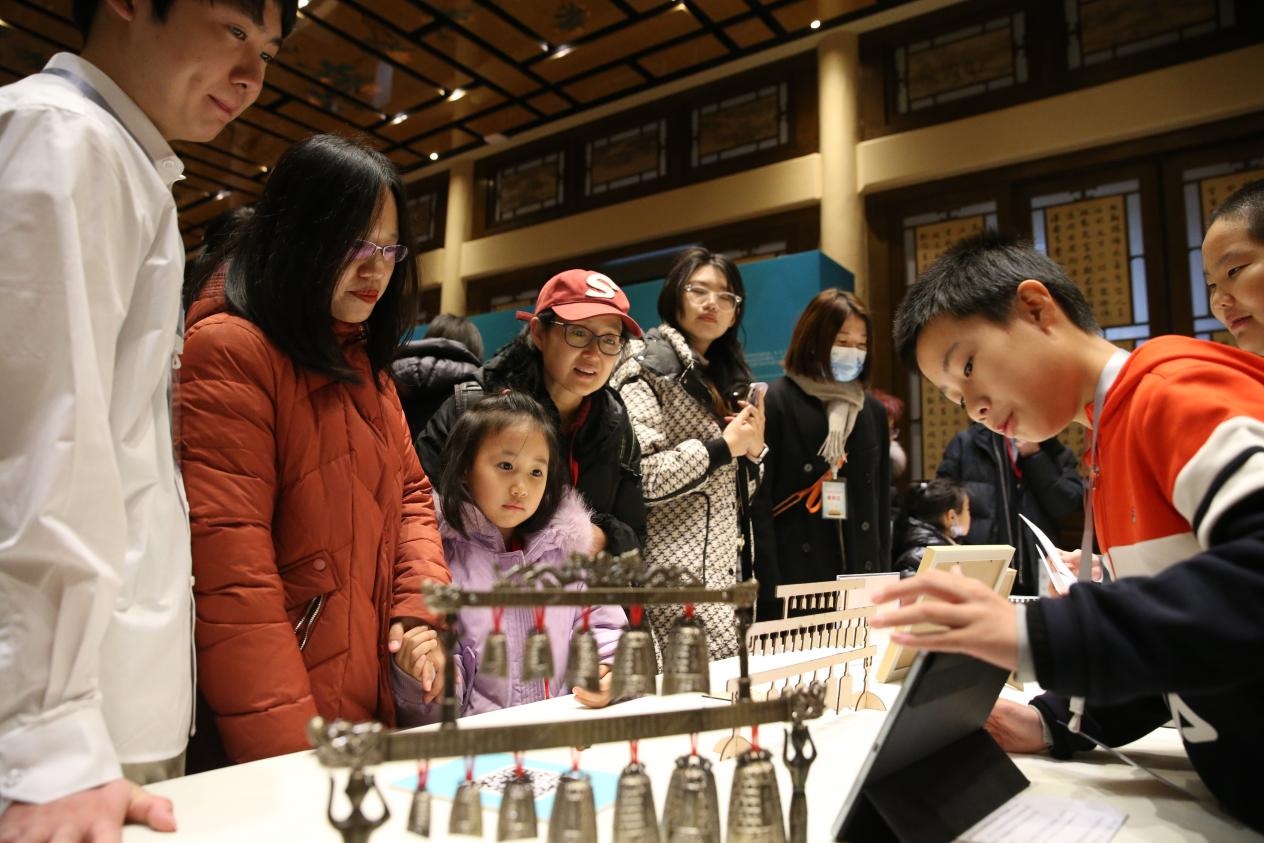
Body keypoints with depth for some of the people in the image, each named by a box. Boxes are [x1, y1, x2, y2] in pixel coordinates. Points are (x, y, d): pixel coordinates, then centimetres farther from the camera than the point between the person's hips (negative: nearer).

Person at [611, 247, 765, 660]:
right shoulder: (647, 368, -7)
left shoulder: (726, 378, 17)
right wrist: (723, 446, -13)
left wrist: (753, 448, 1)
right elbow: (639, 476, -20)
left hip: (726, 572, 8)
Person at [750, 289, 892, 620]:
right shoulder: (775, 403, -6)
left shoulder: (873, 411, 12)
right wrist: (769, 592, -14)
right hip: (794, 580, -5)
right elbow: (758, 502, -10)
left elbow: (881, 503, 15)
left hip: (860, 577, 5)